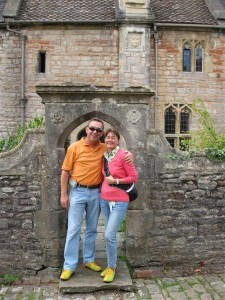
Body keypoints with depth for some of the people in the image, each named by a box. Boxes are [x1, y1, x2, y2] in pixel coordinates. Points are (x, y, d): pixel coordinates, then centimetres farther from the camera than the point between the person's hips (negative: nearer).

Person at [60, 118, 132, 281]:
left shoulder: (104, 148, 1)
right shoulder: (74, 147, -6)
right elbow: (65, 171, -3)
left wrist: (129, 154, -9)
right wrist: (63, 194, -6)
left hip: (96, 193, 3)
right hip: (77, 192, -3)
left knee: (92, 229, 14)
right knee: (73, 229, 0)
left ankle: (89, 260, 29)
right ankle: (69, 266, 10)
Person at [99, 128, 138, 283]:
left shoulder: (123, 155, -13)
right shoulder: (103, 155, 6)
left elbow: (134, 177, -10)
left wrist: (116, 181, -16)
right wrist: (105, 182, 4)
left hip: (119, 201, -6)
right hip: (104, 199, 6)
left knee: (109, 235, -9)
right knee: (110, 235, 13)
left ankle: (111, 268, 11)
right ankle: (111, 265, 28)